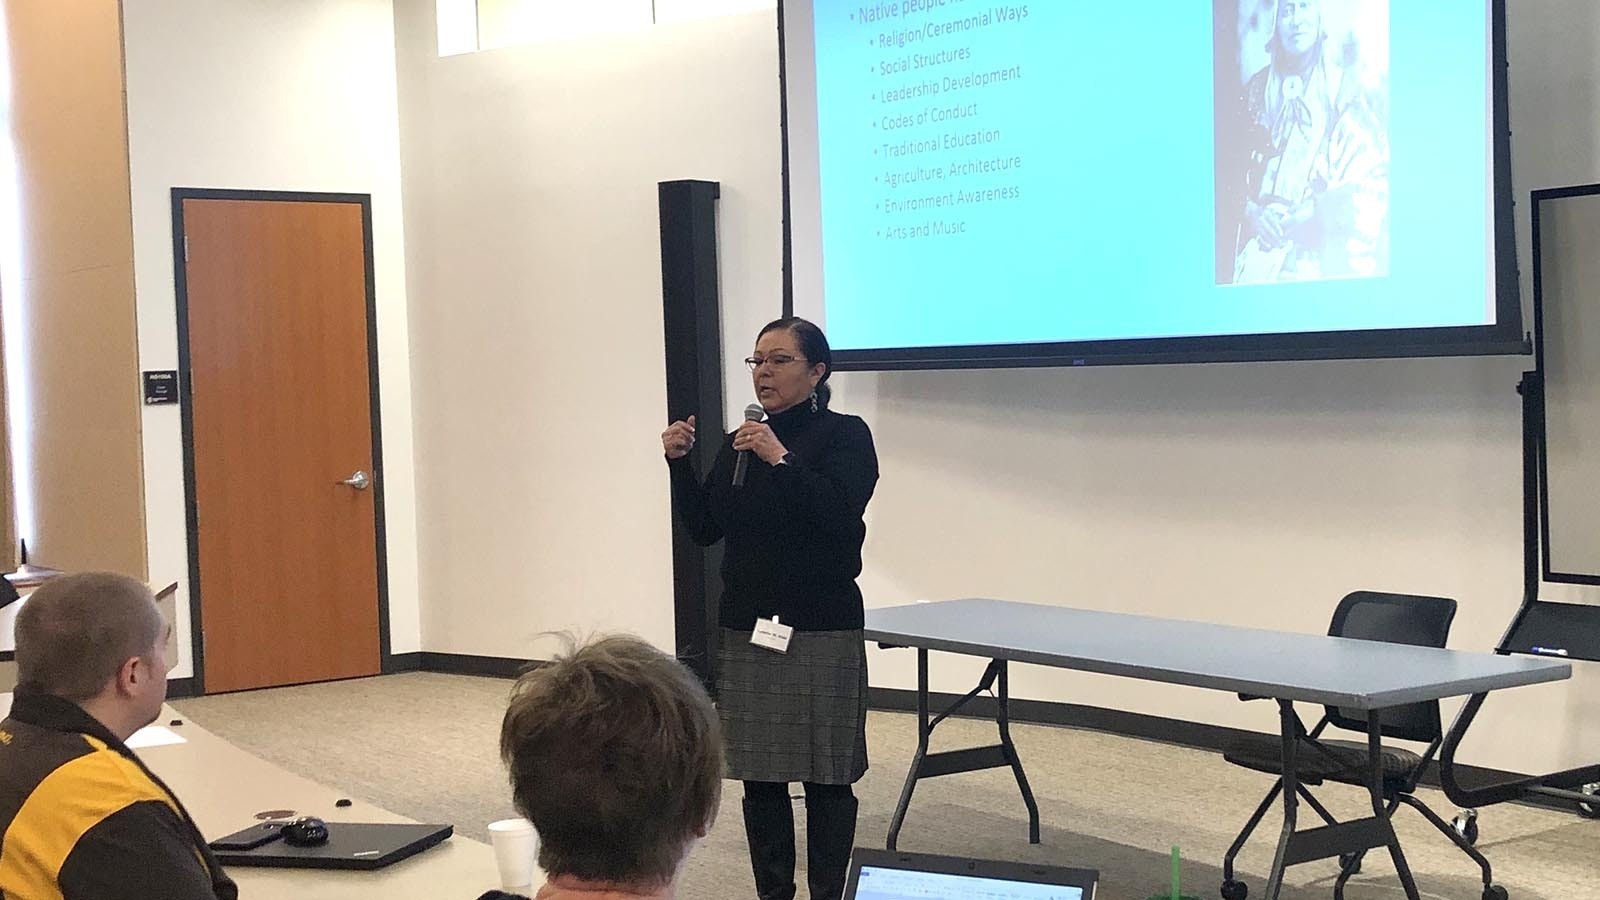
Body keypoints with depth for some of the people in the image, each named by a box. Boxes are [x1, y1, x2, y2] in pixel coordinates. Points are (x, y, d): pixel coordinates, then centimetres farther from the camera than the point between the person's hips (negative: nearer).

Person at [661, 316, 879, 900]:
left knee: (825, 776, 0)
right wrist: (679, 463, -2)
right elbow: (705, 529, 9)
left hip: (822, 632, -5)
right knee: (760, 776, 6)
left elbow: (839, 517, -18)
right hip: (745, 628, 5)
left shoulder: (844, 436, -4)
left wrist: (782, 461, -25)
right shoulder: (739, 443, 12)